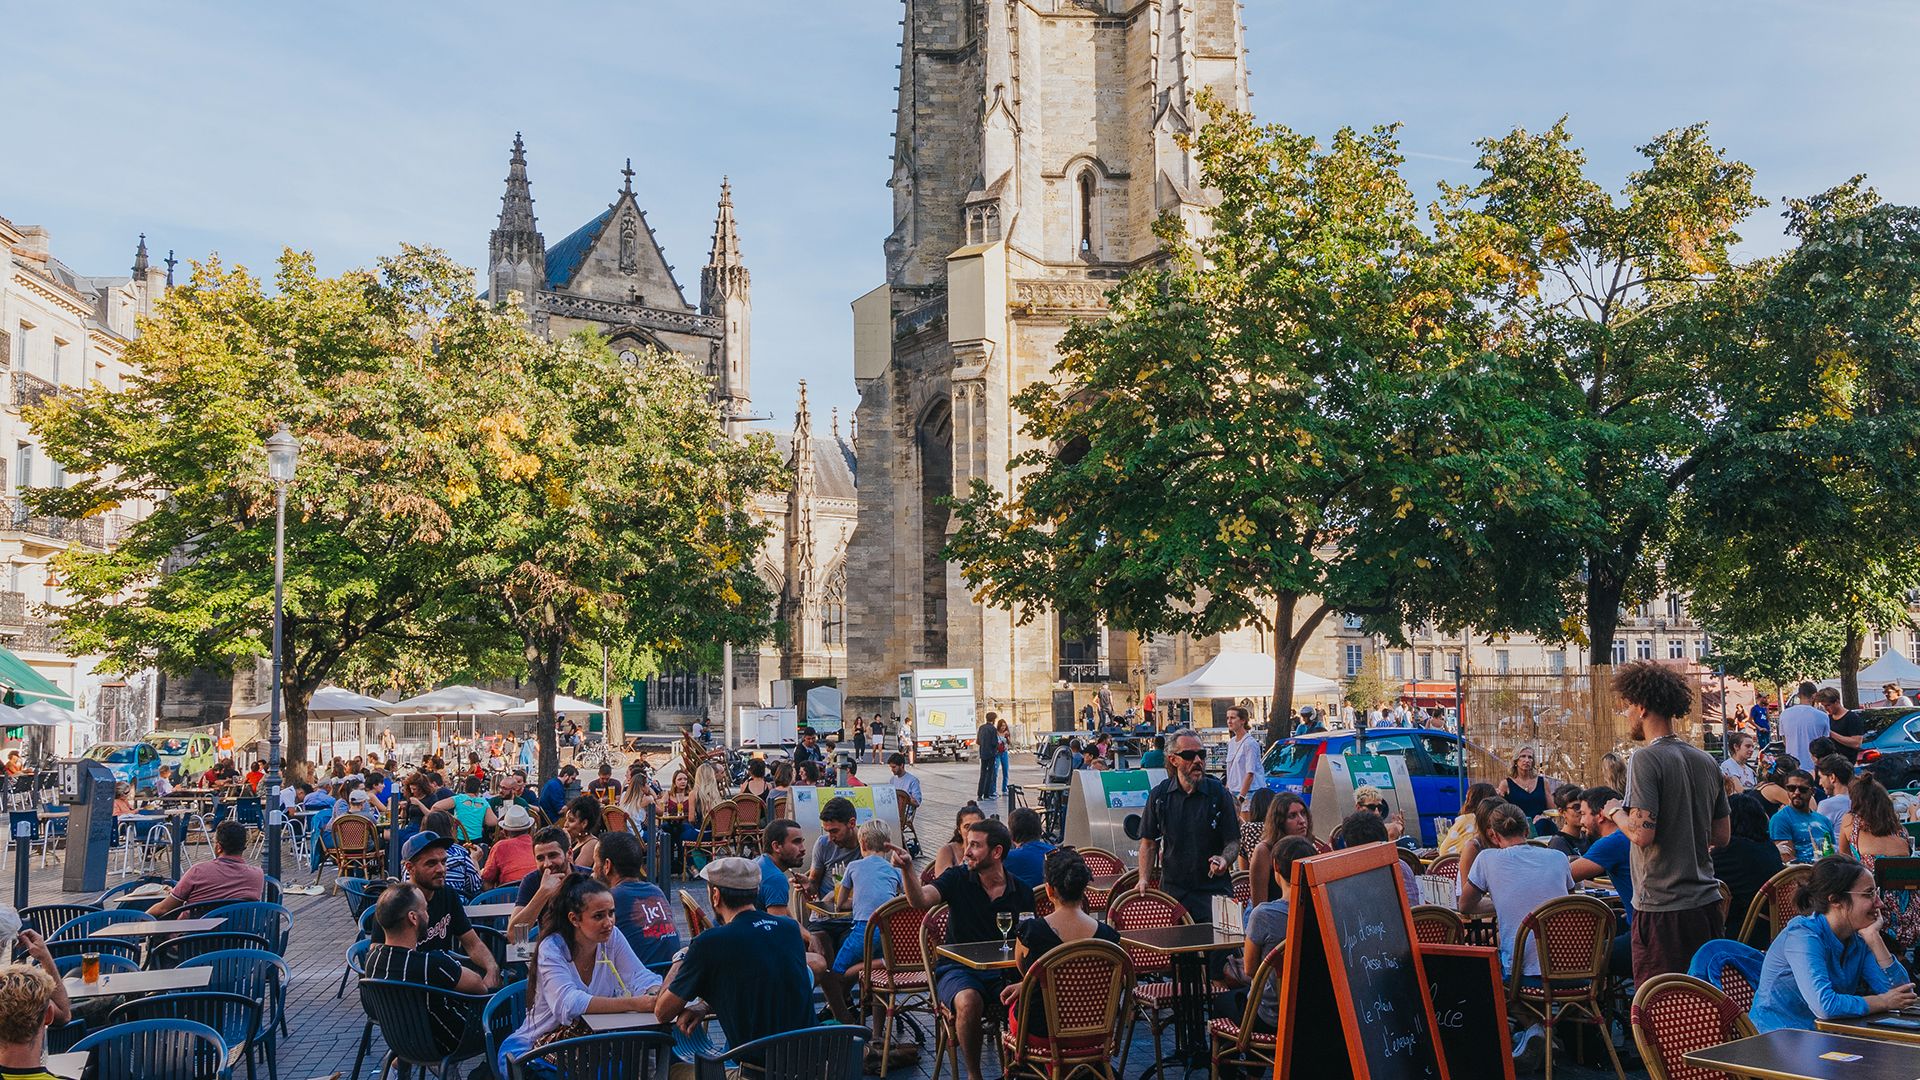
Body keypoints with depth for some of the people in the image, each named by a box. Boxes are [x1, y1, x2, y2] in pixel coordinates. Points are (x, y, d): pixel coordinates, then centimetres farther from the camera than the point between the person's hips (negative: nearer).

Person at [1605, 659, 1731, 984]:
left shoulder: (1645, 759, -14)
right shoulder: (1706, 761, 9)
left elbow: (1642, 834, -21)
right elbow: (1722, 834, 15)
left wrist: (1616, 811, -2)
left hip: (1662, 906, -8)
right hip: (1706, 900, 8)